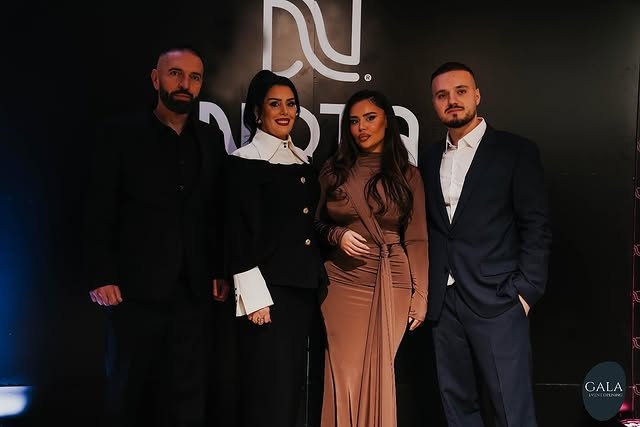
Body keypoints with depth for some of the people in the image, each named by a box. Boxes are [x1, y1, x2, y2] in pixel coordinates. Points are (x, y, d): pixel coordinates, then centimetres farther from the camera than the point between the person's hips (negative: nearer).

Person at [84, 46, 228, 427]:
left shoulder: (212, 139, 10)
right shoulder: (121, 132, 1)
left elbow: (218, 213, 10)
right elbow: (100, 210, -3)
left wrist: (221, 271, 5)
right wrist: (101, 277, -9)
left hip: (195, 291, 3)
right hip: (137, 289, -2)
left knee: (189, 393, 9)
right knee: (128, 391, 11)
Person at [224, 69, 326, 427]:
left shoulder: (304, 161, 13)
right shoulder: (244, 161, -7)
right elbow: (239, 235, -12)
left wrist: (317, 280, 12)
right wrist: (254, 296, -16)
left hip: (304, 287, 7)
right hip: (269, 289, -6)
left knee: (293, 383, 13)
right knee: (269, 388, -2)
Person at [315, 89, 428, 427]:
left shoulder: (407, 175, 4)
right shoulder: (333, 171, 7)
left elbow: (416, 239, 3)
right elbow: (315, 224, 14)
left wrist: (421, 294, -2)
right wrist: (337, 235, -7)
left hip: (392, 285, -1)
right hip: (342, 284, 1)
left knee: (379, 376, 3)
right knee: (344, 377, 0)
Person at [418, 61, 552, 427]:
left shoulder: (516, 151, 0)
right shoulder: (429, 160, 14)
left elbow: (537, 228, -3)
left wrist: (524, 292, -10)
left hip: (497, 302, -4)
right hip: (443, 304, 5)